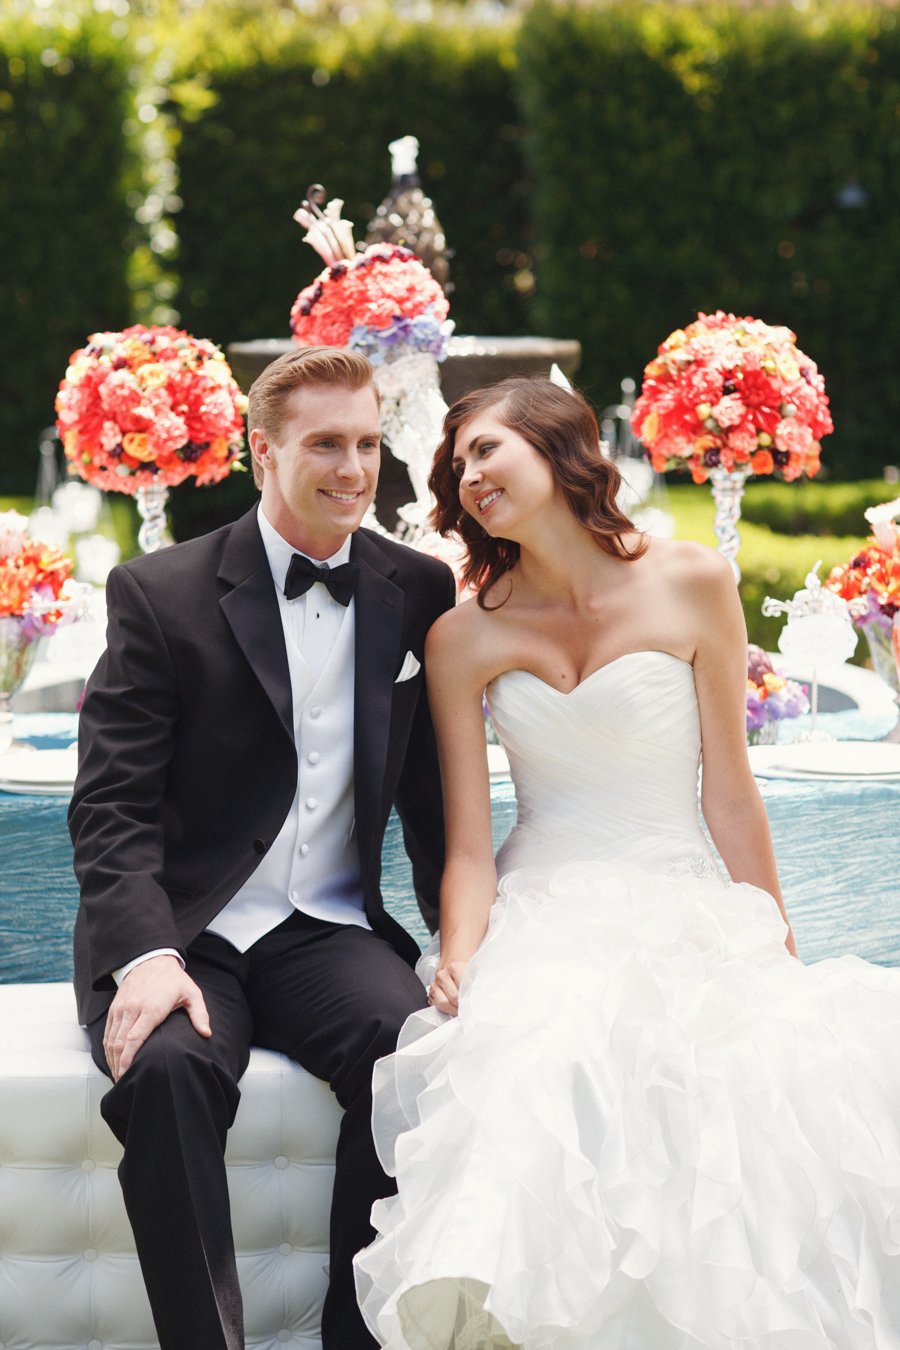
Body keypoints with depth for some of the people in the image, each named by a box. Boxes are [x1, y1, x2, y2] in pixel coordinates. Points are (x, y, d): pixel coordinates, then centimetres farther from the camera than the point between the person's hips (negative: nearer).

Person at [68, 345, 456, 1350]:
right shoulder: (162, 594, -1)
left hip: (330, 931, 2)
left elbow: (437, 795, 13)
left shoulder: (419, 594, 9)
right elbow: (112, 805, -6)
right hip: (182, 931, -2)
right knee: (167, 1068, -34)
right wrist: (147, 955, -22)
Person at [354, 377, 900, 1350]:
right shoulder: (463, 638, 7)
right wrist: (460, 958, -17)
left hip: (686, 906, 0)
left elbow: (729, 795, 6)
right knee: (534, 1062, -36)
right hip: (542, 916, 0)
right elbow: (467, 844, 2)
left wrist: (778, 949, 6)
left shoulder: (692, 586, 3)